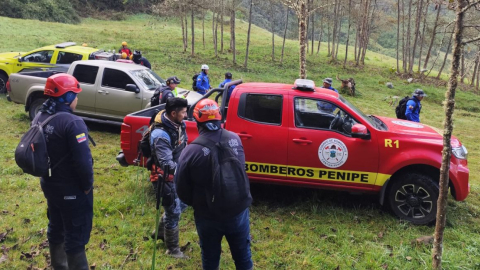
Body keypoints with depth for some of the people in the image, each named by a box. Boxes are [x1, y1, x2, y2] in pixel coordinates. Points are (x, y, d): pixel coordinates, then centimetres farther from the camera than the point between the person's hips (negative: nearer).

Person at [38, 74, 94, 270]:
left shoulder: (39, 118, 2)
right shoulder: (72, 123, -26)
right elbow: (83, 160, -27)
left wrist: (49, 176, 17)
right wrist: (87, 186, -12)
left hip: (49, 185, 9)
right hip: (73, 190, -8)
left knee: (56, 229, 24)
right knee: (76, 237, 5)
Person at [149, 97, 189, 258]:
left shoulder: (178, 125, -5)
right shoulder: (161, 135, -31)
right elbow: (167, 164, -35)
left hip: (178, 174, 8)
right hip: (167, 178, -8)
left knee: (181, 205, 23)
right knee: (173, 212, 4)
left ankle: (160, 231, 46)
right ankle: (173, 249, 25)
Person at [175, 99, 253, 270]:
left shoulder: (192, 150, -19)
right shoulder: (235, 139, -6)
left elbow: (182, 188, -8)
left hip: (209, 216, -3)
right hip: (239, 210, 3)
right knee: (243, 255, 22)